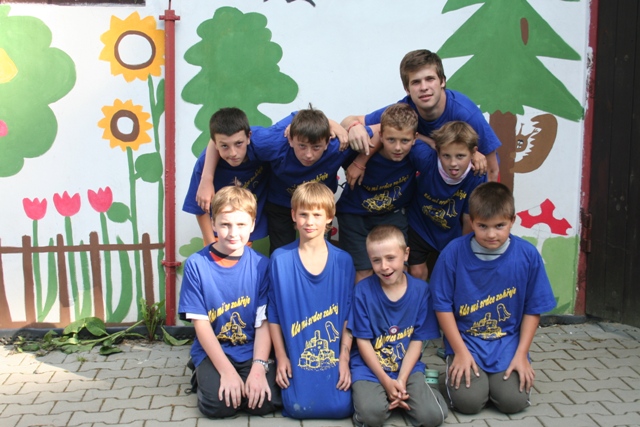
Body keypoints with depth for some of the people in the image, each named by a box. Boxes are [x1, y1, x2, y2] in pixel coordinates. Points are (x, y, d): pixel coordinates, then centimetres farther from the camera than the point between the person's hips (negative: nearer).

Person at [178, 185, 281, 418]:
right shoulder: (196, 264, -8)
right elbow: (200, 323, -8)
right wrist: (227, 371, -16)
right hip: (212, 351, -1)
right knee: (218, 404, -25)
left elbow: (264, 322, -6)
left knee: (266, 402, -22)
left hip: (251, 351, 1)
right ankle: (202, 377, 9)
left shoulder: (261, 265, -5)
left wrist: (258, 368, -20)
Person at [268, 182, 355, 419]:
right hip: (296, 356, -1)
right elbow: (273, 313, 1)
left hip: (333, 356, 1)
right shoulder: (280, 259, -4)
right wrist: (281, 357, -1)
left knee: (341, 408, -13)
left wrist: (344, 357, -3)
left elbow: (348, 314, 2)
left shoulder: (343, 261, -1)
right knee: (299, 408, -16)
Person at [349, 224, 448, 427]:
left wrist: (401, 380, -13)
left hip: (407, 366, 2)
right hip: (370, 367, -1)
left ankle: (400, 396, 8)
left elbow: (417, 340, -2)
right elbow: (363, 341, -6)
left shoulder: (421, 290, -4)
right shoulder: (363, 290, -9)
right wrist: (386, 381, -14)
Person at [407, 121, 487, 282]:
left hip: (451, 234, 0)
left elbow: (469, 221, -16)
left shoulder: (477, 179, -30)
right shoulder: (427, 160, -34)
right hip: (419, 226, 0)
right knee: (417, 273, 9)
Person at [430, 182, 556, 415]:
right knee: (468, 401, -16)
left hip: (508, 341, 1)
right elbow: (443, 305, -7)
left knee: (514, 401, -14)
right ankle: (456, 366, 16)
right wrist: (460, 351, -11)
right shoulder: (453, 253, -15)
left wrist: (521, 354, -6)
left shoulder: (528, 255, -11)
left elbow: (533, 309, -2)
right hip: (465, 340, -1)